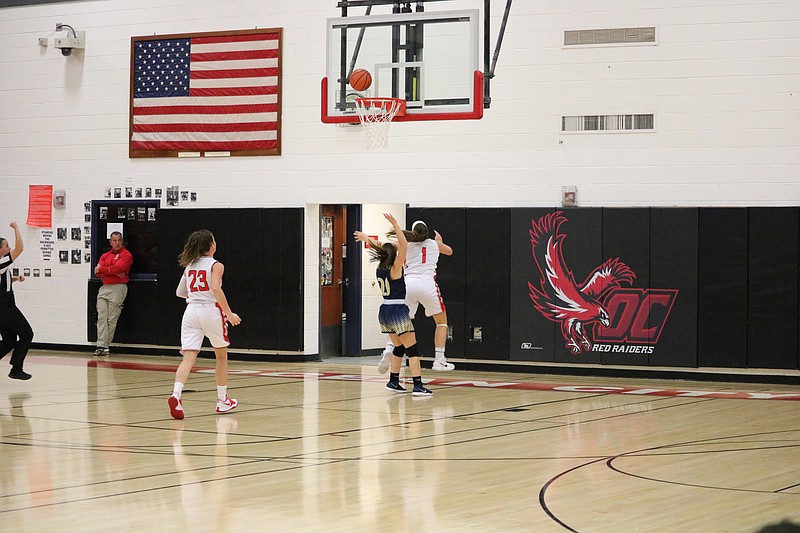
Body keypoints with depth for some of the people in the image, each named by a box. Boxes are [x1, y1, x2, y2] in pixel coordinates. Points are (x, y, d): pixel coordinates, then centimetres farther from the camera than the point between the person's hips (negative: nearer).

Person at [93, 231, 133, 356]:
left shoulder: (126, 255, 1)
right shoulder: (105, 256, 18)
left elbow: (117, 268, -13)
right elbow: (98, 273, 6)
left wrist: (101, 269, -2)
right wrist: (113, 272, -8)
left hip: (118, 288, -5)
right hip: (104, 288, 5)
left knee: (112, 319, -5)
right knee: (101, 317, -4)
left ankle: (105, 346, -3)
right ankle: (101, 345, -8)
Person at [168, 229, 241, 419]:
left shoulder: (189, 266, 13)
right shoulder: (216, 265, -3)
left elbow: (180, 292, 18)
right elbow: (216, 289, -19)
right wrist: (229, 314, -16)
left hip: (191, 311, 4)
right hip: (211, 311, -4)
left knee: (188, 358, -6)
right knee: (221, 356, 17)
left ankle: (176, 394, -30)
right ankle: (222, 400, 24)